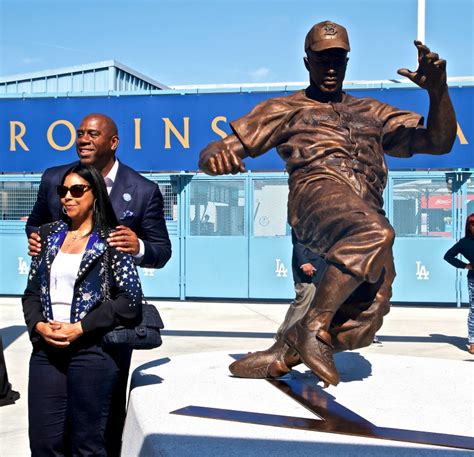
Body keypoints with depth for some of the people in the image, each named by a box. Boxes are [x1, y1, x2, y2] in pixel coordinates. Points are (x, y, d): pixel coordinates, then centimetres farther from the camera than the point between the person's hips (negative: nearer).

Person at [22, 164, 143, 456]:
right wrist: (38, 325, -5)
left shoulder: (110, 240, -1)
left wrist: (79, 328, -13)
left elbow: (130, 299, -8)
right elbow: (32, 291, 14)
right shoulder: (50, 234, 14)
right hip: (46, 348, 5)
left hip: (93, 349, -4)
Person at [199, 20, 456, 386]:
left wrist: (438, 91, 5)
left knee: (364, 318, -18)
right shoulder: (285, 109, 25)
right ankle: (314, 326, -24)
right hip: (319, 190, -4)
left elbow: (440, 142, 24)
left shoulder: (371, 112, 34)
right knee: (374, 233, -39)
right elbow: (215, 152, 17)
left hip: (369, 214, 4)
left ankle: (280, 356, 3)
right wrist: (216, 157, -10)